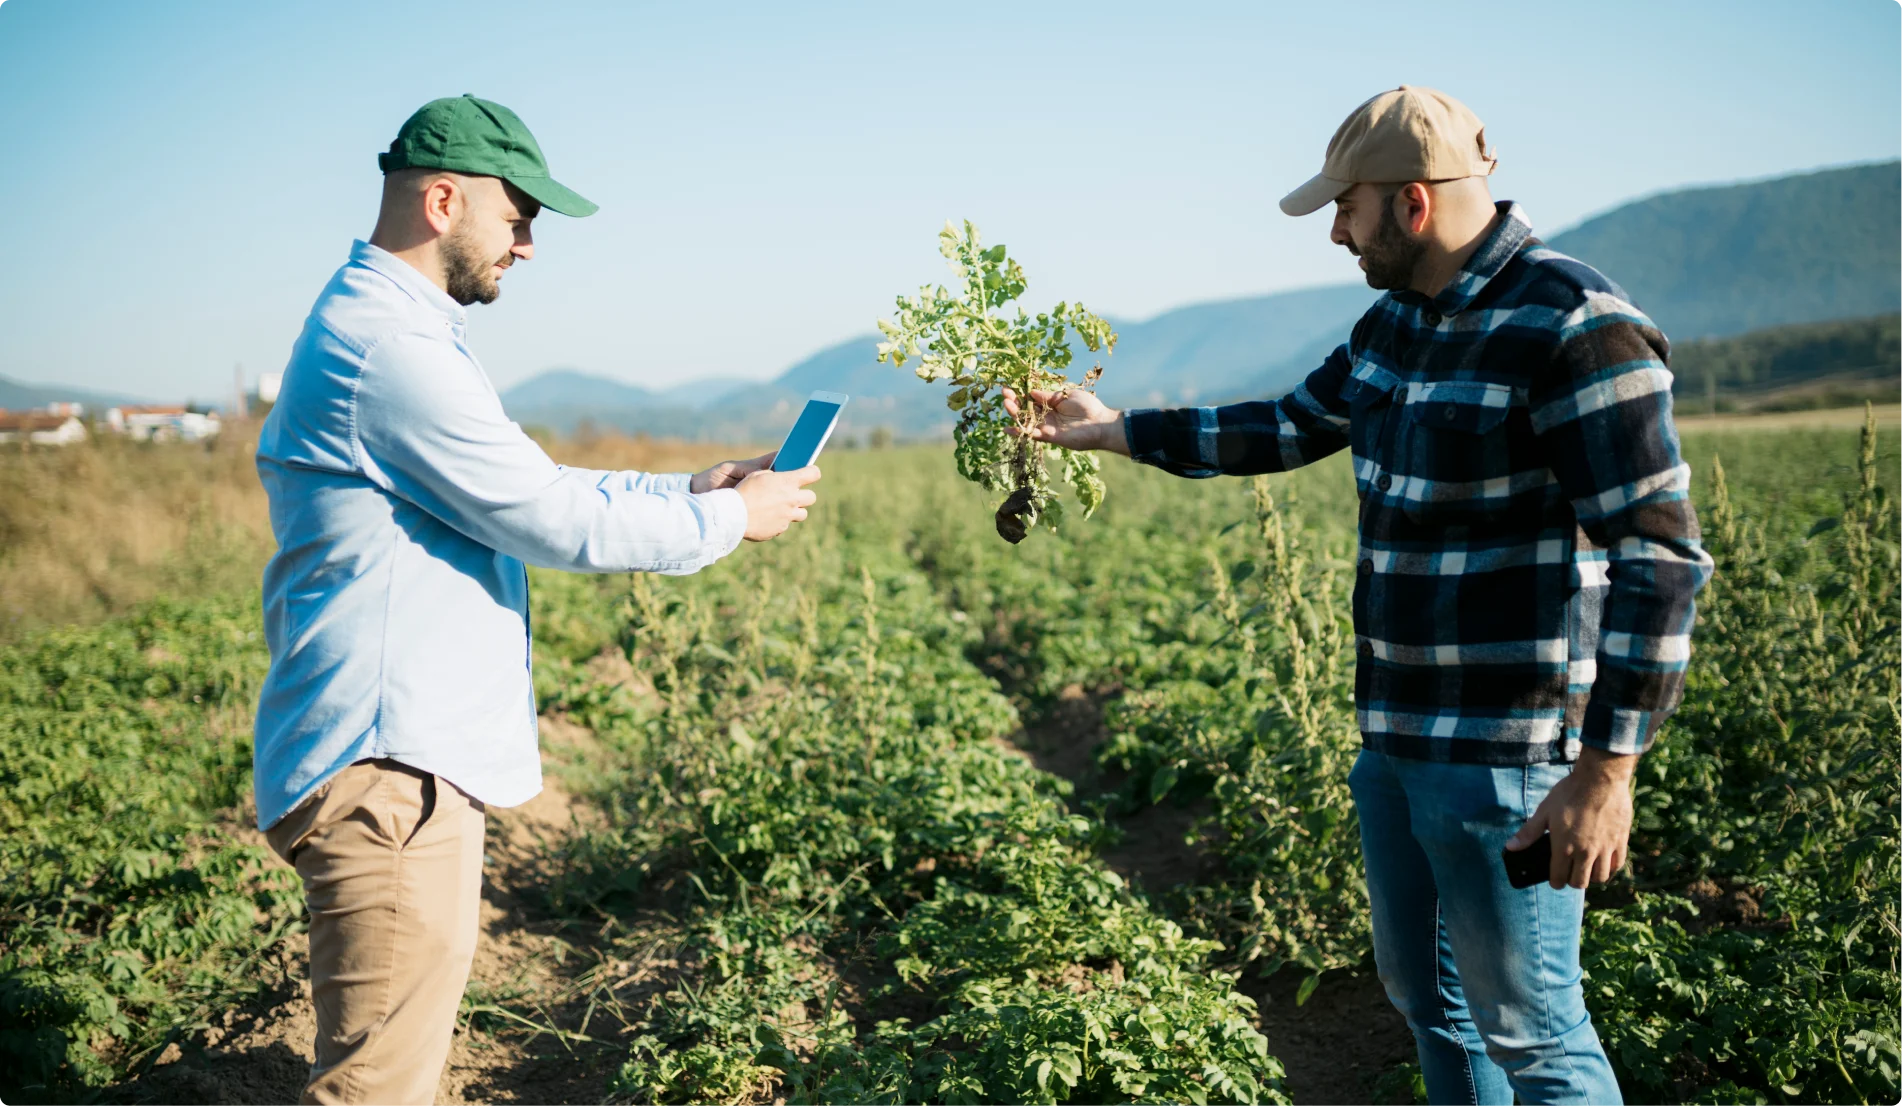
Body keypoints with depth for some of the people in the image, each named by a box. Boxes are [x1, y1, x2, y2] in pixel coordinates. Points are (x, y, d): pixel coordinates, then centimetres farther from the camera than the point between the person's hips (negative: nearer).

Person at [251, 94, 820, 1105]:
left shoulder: (374, 325, 18)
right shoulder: (389, 346, -18)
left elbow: (526, 490, 22)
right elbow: (551, 520, -16)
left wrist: (690, 487, 16)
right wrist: (727, 519, -2)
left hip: (408, 752, 11)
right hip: (388, 768, -11)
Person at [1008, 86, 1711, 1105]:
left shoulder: (1574, 329, -19)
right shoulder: (1399, 322, 9)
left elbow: (1659, 554, -22)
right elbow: (1288, 428, 23)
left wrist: (1606, 769, -24)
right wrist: (1111, 431, 24)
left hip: (1507, 755, -9)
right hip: (1395, 737, 9)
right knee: (1423, 993, 21)